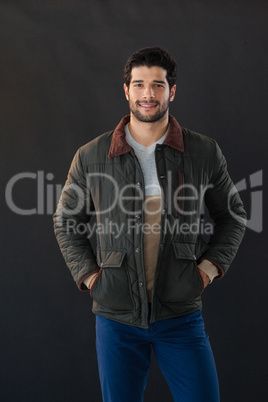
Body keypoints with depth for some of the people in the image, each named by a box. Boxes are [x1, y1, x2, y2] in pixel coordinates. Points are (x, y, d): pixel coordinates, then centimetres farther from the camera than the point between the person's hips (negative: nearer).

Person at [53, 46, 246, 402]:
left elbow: (232, 215, 13)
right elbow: (66, 221, 13)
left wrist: (211, 265, 2)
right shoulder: (91, 157, 0)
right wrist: (87, 273, 2)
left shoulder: (205, 153, 0)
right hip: (116, 316, 0)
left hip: (181, 316, 0)